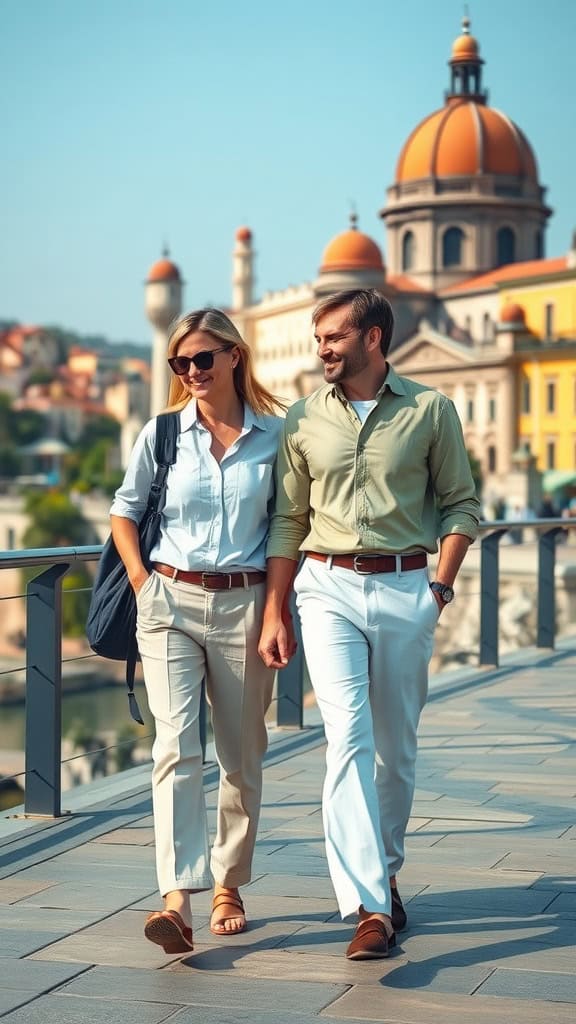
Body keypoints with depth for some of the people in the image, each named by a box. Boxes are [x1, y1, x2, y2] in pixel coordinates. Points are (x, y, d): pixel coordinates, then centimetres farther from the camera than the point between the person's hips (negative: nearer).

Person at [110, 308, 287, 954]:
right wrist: (142, 581, 1)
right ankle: (177, 900, -20)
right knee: (176, 746, -13)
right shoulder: (161, 435, 3)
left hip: (243, 604, 1)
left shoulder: (274, 436, 2)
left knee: (241, 755, 9)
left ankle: (228, 885, 25)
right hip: (171, 603, -1)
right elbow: (124, 513, 12)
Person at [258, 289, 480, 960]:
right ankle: (369, 908, -17)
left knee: (396, 747, 9)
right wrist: (273, 615, 5)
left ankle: (385, 873, 31)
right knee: (347, 738, -14)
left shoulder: (430, 411, 3)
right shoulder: (303, 421, 6)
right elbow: (288, 522, 9)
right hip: (328, 586, 0)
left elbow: (461, 505, 8)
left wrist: (441, 585, -4)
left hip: (405, 589, 0)